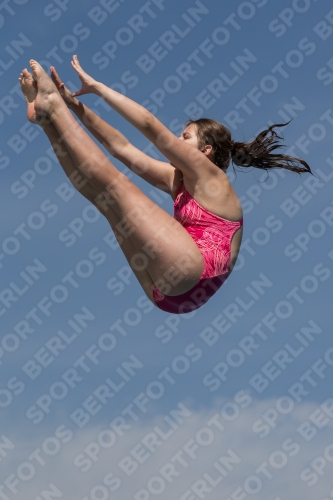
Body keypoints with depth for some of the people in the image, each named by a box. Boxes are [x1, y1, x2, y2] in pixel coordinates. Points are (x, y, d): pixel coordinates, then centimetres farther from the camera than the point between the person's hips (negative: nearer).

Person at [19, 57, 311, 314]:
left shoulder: (210, 176, 3)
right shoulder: (179, 179, 25)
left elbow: (150, 125, -4)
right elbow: (122, 148, 24)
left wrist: (97, 87, 0)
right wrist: (78, 108, 18)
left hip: (192, 275, -8)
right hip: (169, 290, 8)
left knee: (113, 184, -9)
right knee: (100, 192, 11)